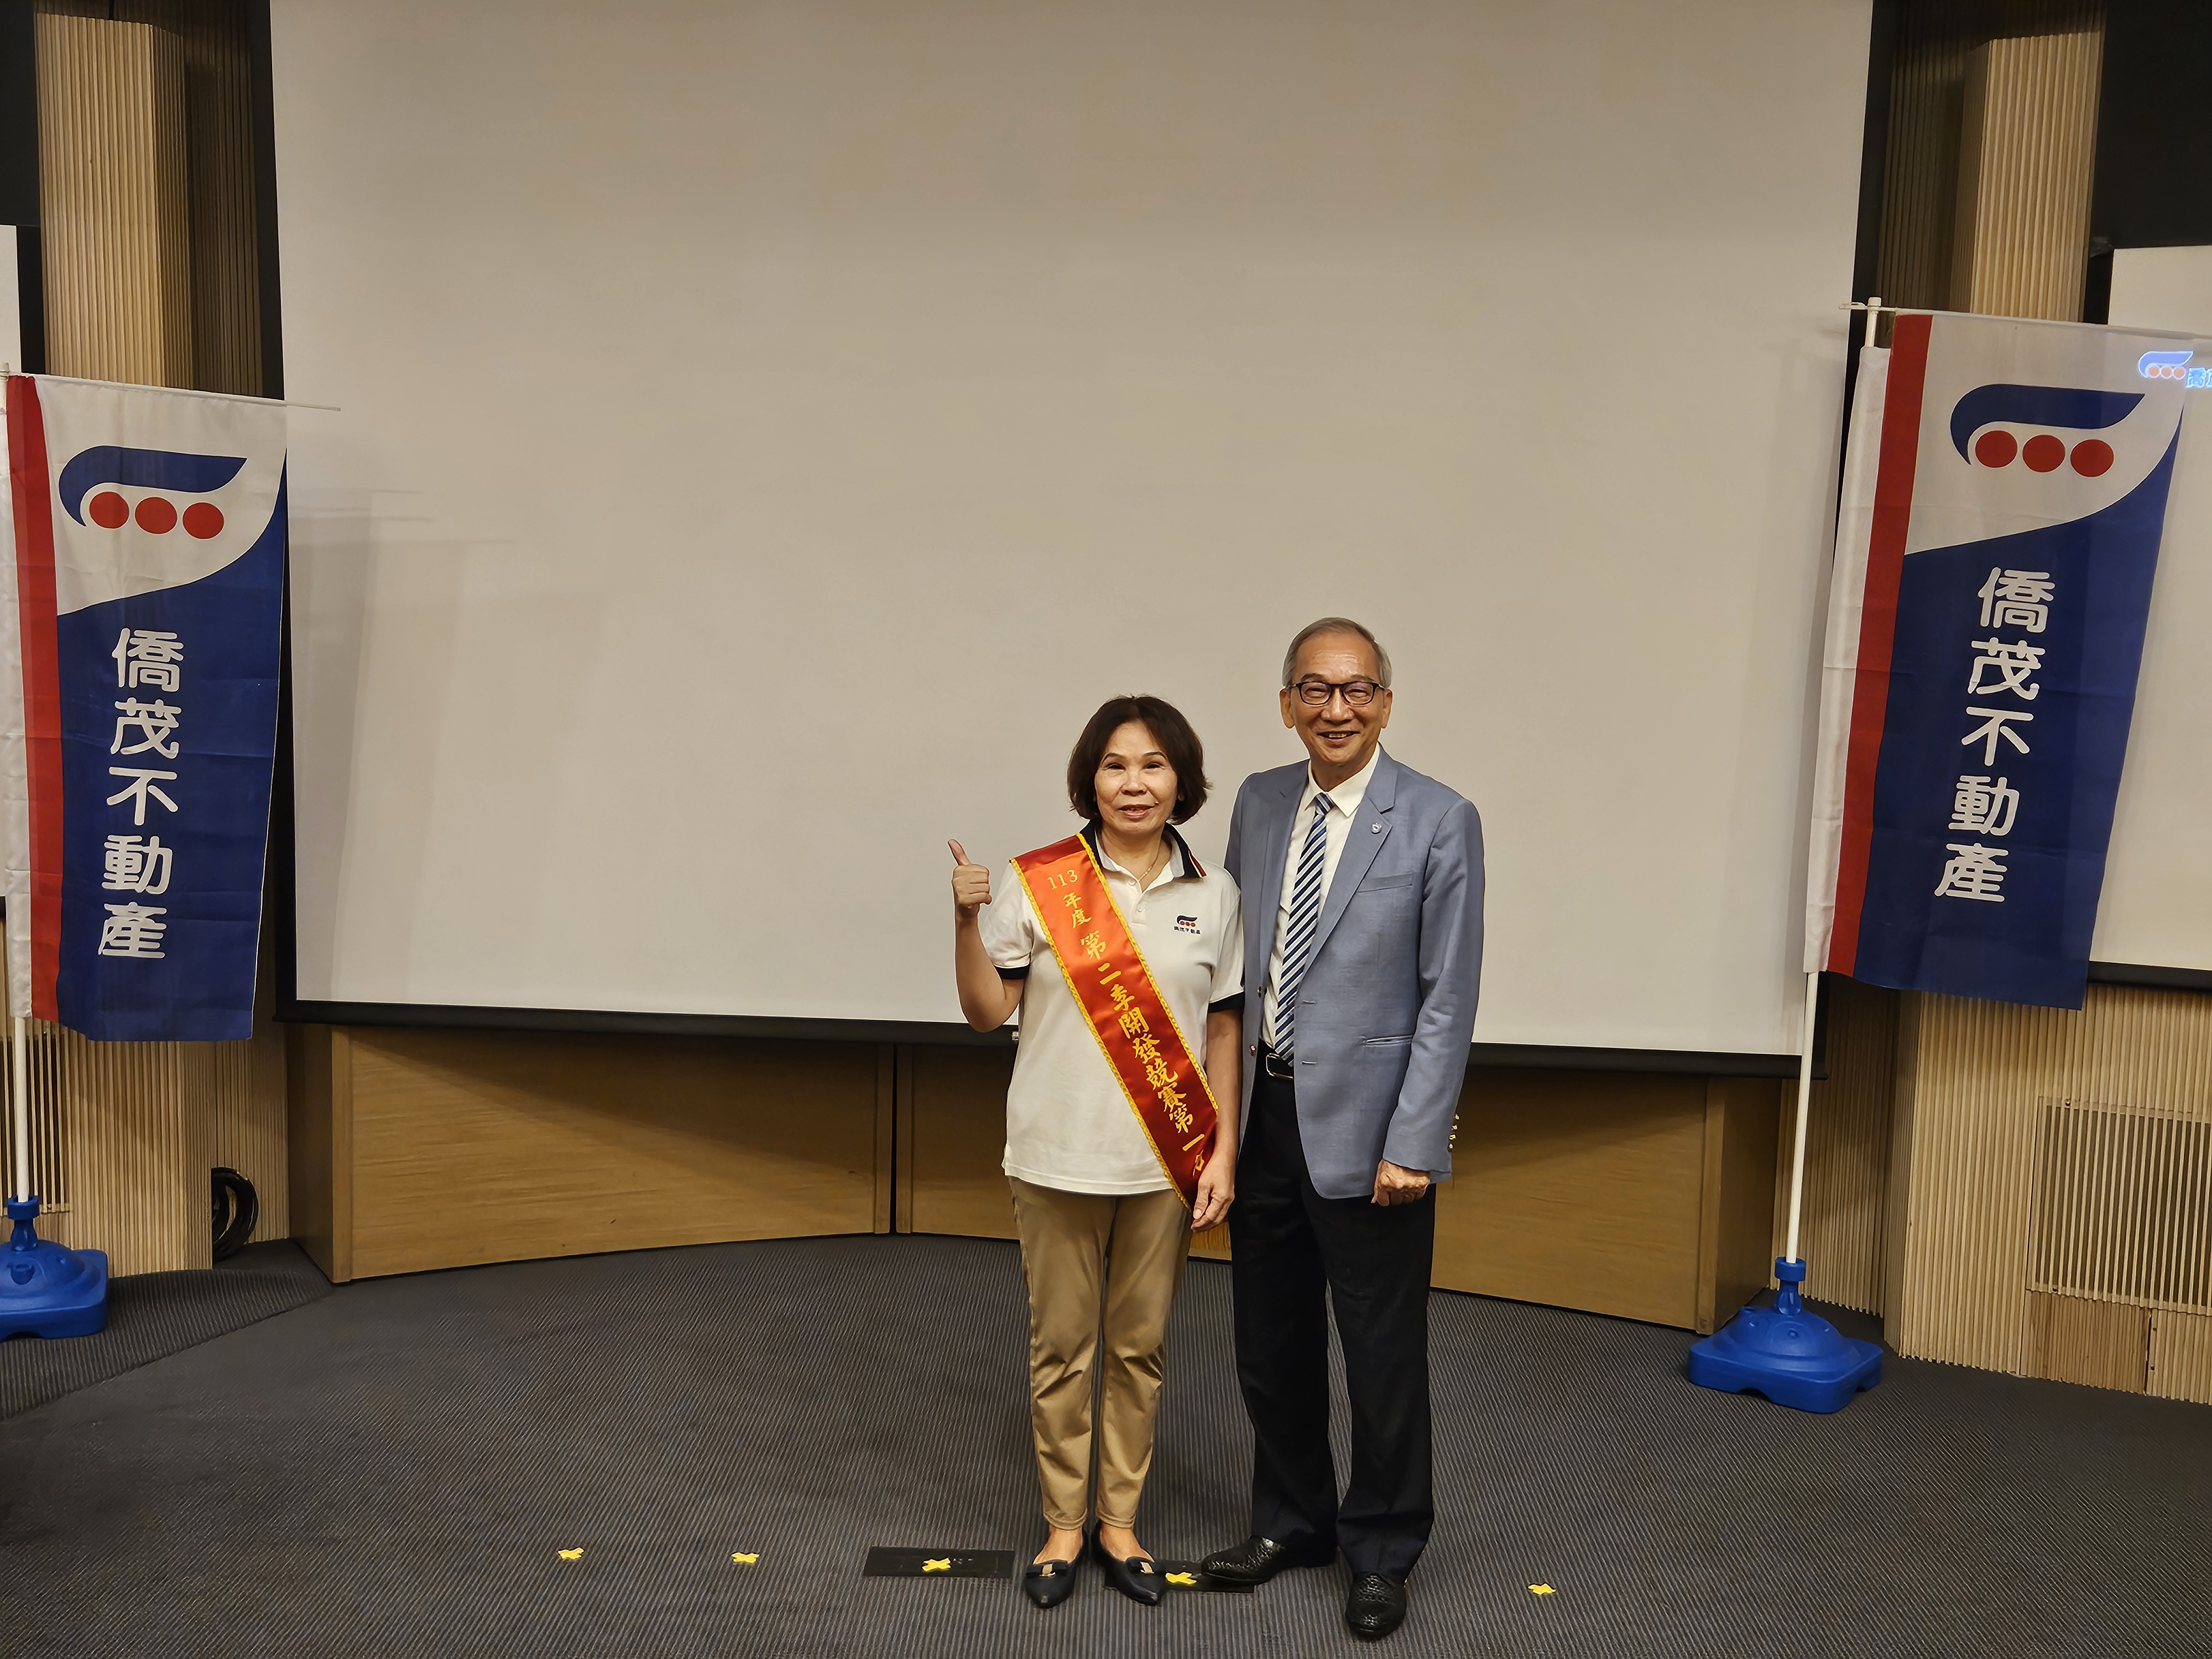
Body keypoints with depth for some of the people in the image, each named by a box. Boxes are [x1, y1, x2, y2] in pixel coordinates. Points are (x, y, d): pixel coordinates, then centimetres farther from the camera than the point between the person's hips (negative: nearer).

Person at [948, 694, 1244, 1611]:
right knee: (1060, 1346, 10)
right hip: (1059, 1156, -1)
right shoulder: (1038, 883, -6)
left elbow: (1224, 1031, 4)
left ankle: (1119, 1521, 30)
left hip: (1165, 1160, 2)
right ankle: (1062, 1527, 28)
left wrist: (1224, 1153, 0)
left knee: (1139, 1346, 13)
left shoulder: (1212, 896, 1)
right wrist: (967, 919, -18)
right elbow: (986, 1012, -3)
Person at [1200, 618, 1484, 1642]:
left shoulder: (1439, 822, -9)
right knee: (1270, 1346, 17)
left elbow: (1448, 1000, -11)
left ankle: (1382, 1554, 30)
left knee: (1383, 1358, 9)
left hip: (1366, 1131, -5)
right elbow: (1232, 959, 10)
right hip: (1261, 1117, 5)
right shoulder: (1259, 802, 6)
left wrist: (1412, 1143, -14)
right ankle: (1291, 1522, 39)